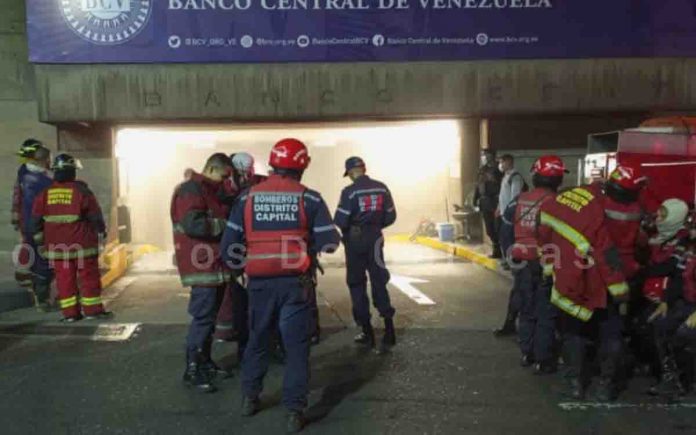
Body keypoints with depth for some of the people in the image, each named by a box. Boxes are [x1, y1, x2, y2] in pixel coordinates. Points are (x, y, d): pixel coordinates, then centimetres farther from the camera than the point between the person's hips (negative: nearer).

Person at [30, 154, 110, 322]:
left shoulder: (45, 193, 3)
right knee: (89, 276, 5)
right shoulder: (81, 191, -9)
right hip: (82, 243, -4)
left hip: (56, 244, 4)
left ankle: (70, 312, 11)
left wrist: (39, 236, 19)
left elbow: (36, 218, 7)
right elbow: (95, 215, -5)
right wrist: (101, 231, 10)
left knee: (64, 278, 9)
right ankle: (93, 309, 9)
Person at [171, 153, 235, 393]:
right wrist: (224, 224, -17)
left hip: (214, 264, 10)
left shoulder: (210, 191, 19)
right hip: (201, 265, -10)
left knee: (209, 316, 16)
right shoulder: (191, 190, -14)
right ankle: (192, 371, -1)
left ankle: (205, 362, 26)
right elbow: (192, 224, -26)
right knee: (202, 317, -8)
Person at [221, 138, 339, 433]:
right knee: (296, 345, 6)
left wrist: (240, 268, 19)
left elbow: (229, 244, 2)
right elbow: (329, 243, -5)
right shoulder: (308, 198, -5)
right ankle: (294, 411, 7)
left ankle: (249, 398, 34)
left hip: (259, 282, 3)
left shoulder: (248, 197, 1)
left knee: (257, 339, 21)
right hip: (294, 281, -2)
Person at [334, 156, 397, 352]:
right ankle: (389, 328, -4)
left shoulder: (350, 191, -12)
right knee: (378, 282, 8)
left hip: (354, 240, -3)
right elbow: (390, 217, 6)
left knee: (357, 284, 8)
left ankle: (367, 332, 12)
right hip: (375, 239, 4)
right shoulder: (382, 188, 2)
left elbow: (340, 221, -14)